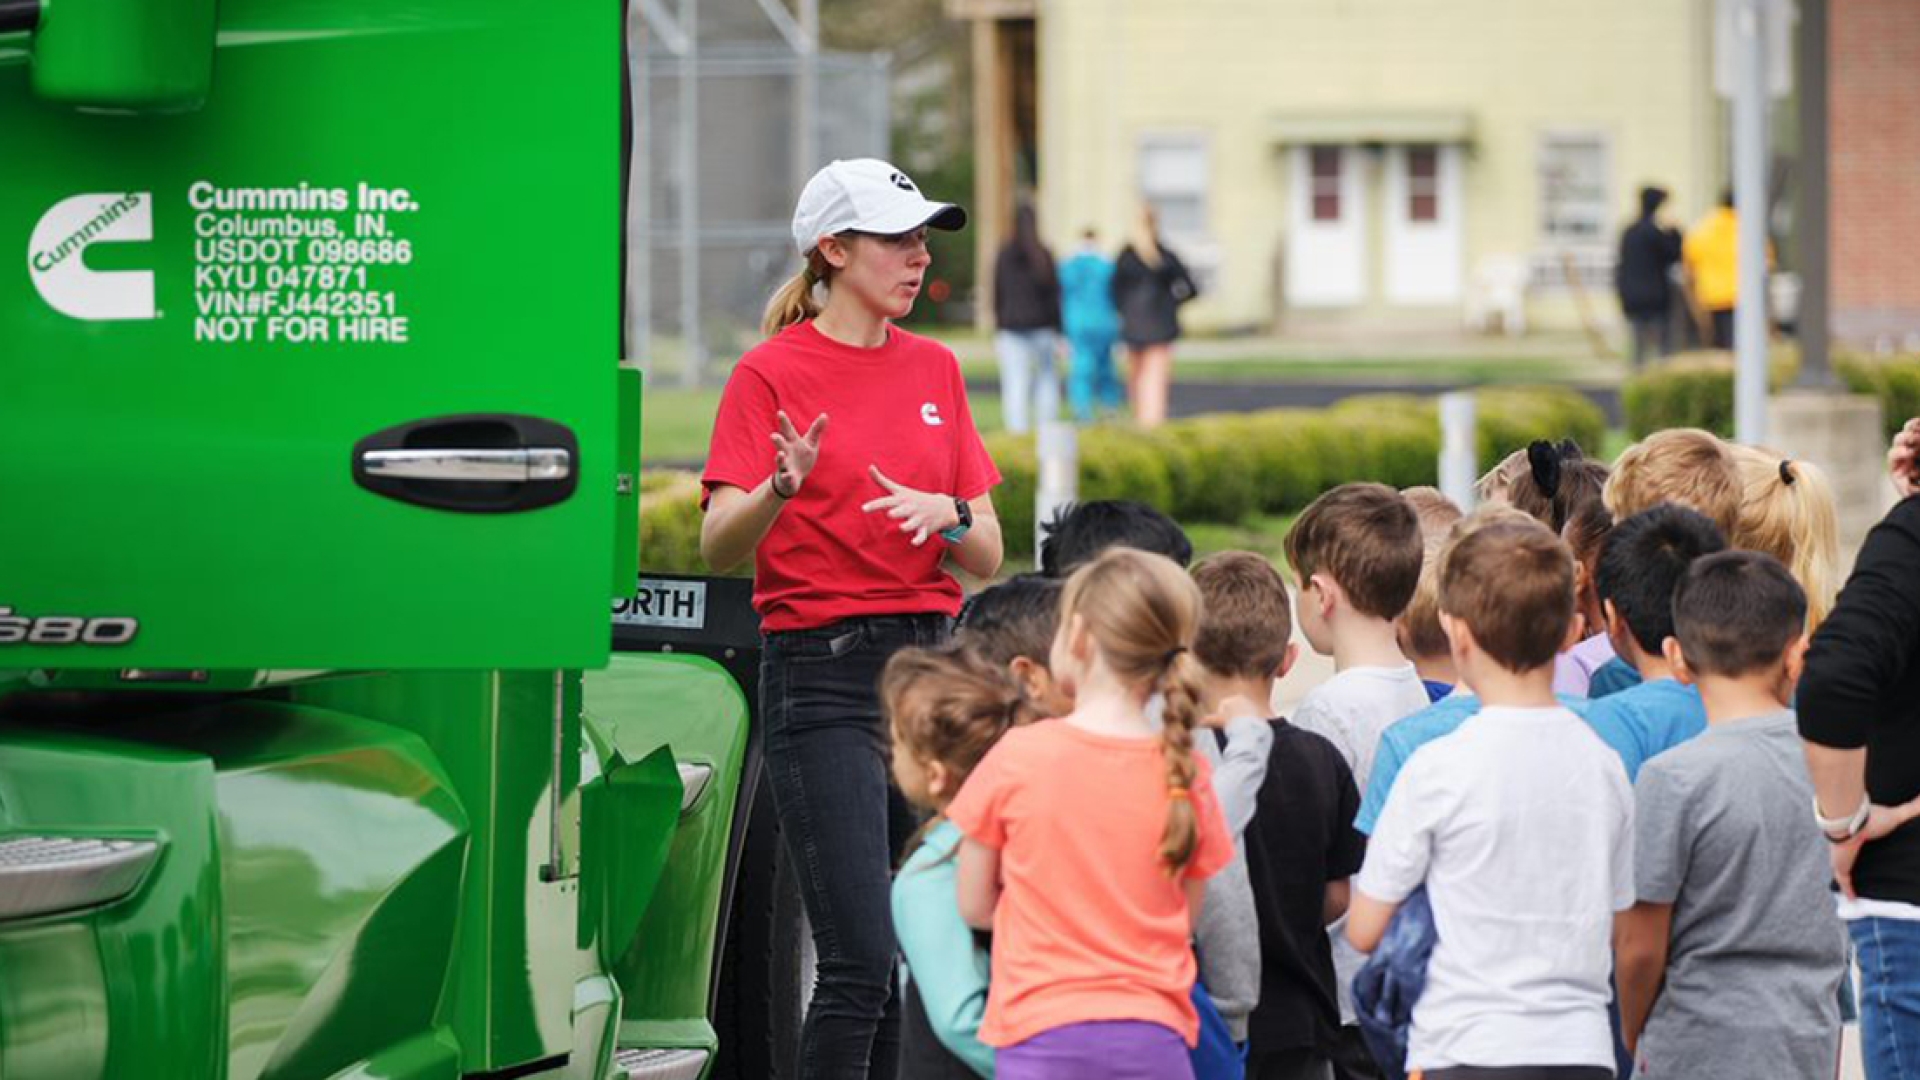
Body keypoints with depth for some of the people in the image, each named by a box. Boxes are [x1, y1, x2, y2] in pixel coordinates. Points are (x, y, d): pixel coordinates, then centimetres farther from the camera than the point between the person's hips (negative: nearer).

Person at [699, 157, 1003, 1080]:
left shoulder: (935, 370, 13)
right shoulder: (771, 371, -4)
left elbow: (987, 556, 12)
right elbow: (718, 546, -12)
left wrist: (947, 512, -9)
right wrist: (780, 489, -31)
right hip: (822, 675, -6)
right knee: (860, 962, -12)